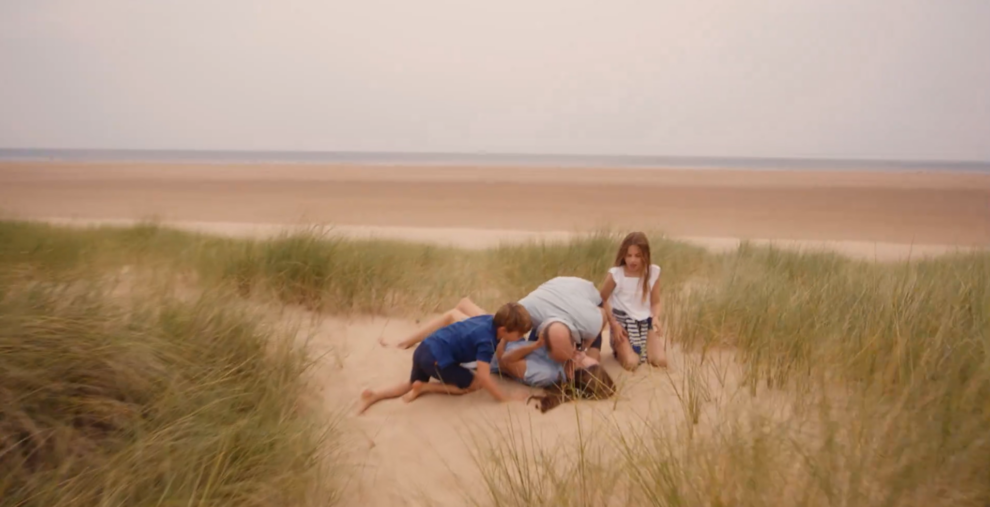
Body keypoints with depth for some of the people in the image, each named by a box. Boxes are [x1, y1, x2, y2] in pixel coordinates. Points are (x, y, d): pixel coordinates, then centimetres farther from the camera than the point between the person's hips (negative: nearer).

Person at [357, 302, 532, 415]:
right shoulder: (486, 341, -18)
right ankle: (424, 388, 1)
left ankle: (374, 395, 10)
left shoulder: (489, 319, 5)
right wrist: (504, 400, -18)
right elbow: (483, 377, -23)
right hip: (436, 358, -9)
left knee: (411, 385, 31)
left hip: (424, 349, 9)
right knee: (475, 384, 5)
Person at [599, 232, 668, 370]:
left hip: (646, 323, 3)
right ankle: (619, 350, 11)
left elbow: (656, 302, 3)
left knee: (661, 361, -15)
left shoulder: (653, 272, -4)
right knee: (631, 363, -25)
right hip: (622, 323, -3)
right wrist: (613, 324, -12)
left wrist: (656, 317, -18)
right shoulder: (615, 274, -12)